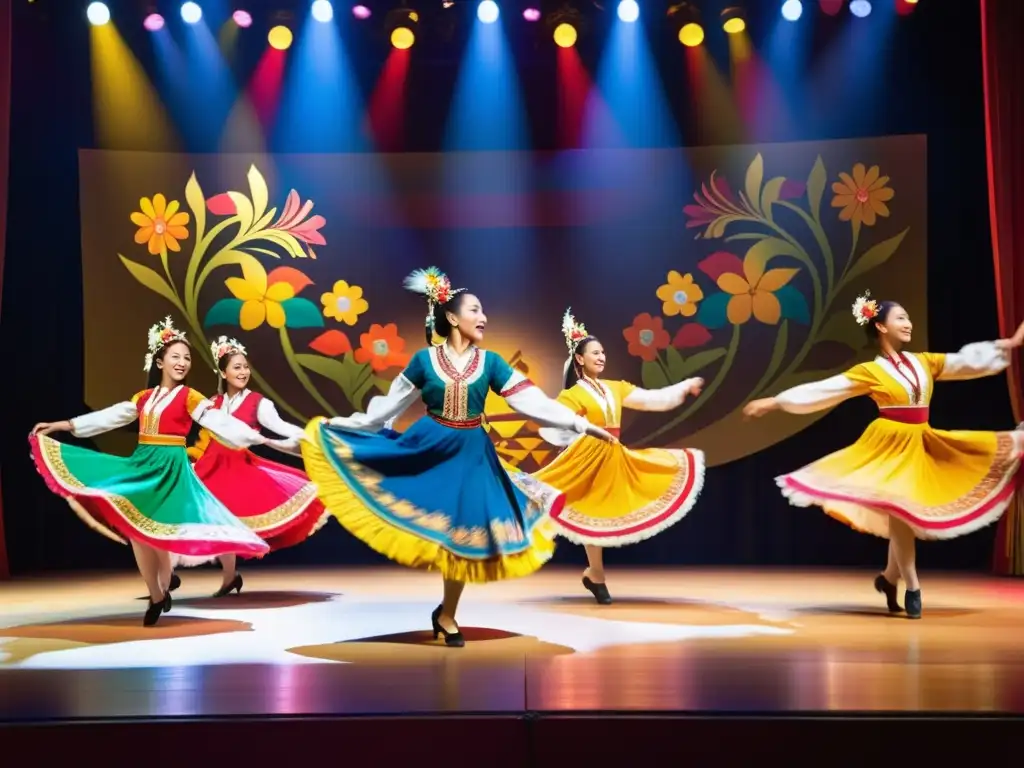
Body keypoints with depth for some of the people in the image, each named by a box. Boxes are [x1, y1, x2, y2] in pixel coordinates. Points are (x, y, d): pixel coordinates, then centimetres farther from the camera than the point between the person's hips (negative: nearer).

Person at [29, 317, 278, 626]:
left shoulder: (189, 397, -1)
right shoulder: (143, 397, 13)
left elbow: (220, 422, -11)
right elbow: (109, 417, 15)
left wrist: (257, 438, -24)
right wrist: (63, 425, 14)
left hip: (169, 468, -5)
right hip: (141, 465, 5)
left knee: (156, 535, -5)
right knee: (136, 532, 1)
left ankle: (161, 593, 16)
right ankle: (157, 596, 14)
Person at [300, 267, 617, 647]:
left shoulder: (489, 362, -1)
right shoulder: (424, 359, -3)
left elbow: (532, 399, -5)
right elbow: (391, 403, 6)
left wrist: (579, 422, -13)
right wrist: (346, 423, 8)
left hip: (471, 453, 1)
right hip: (428, 447, -1)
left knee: (462, 533, 4)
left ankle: (446, 616, 20)